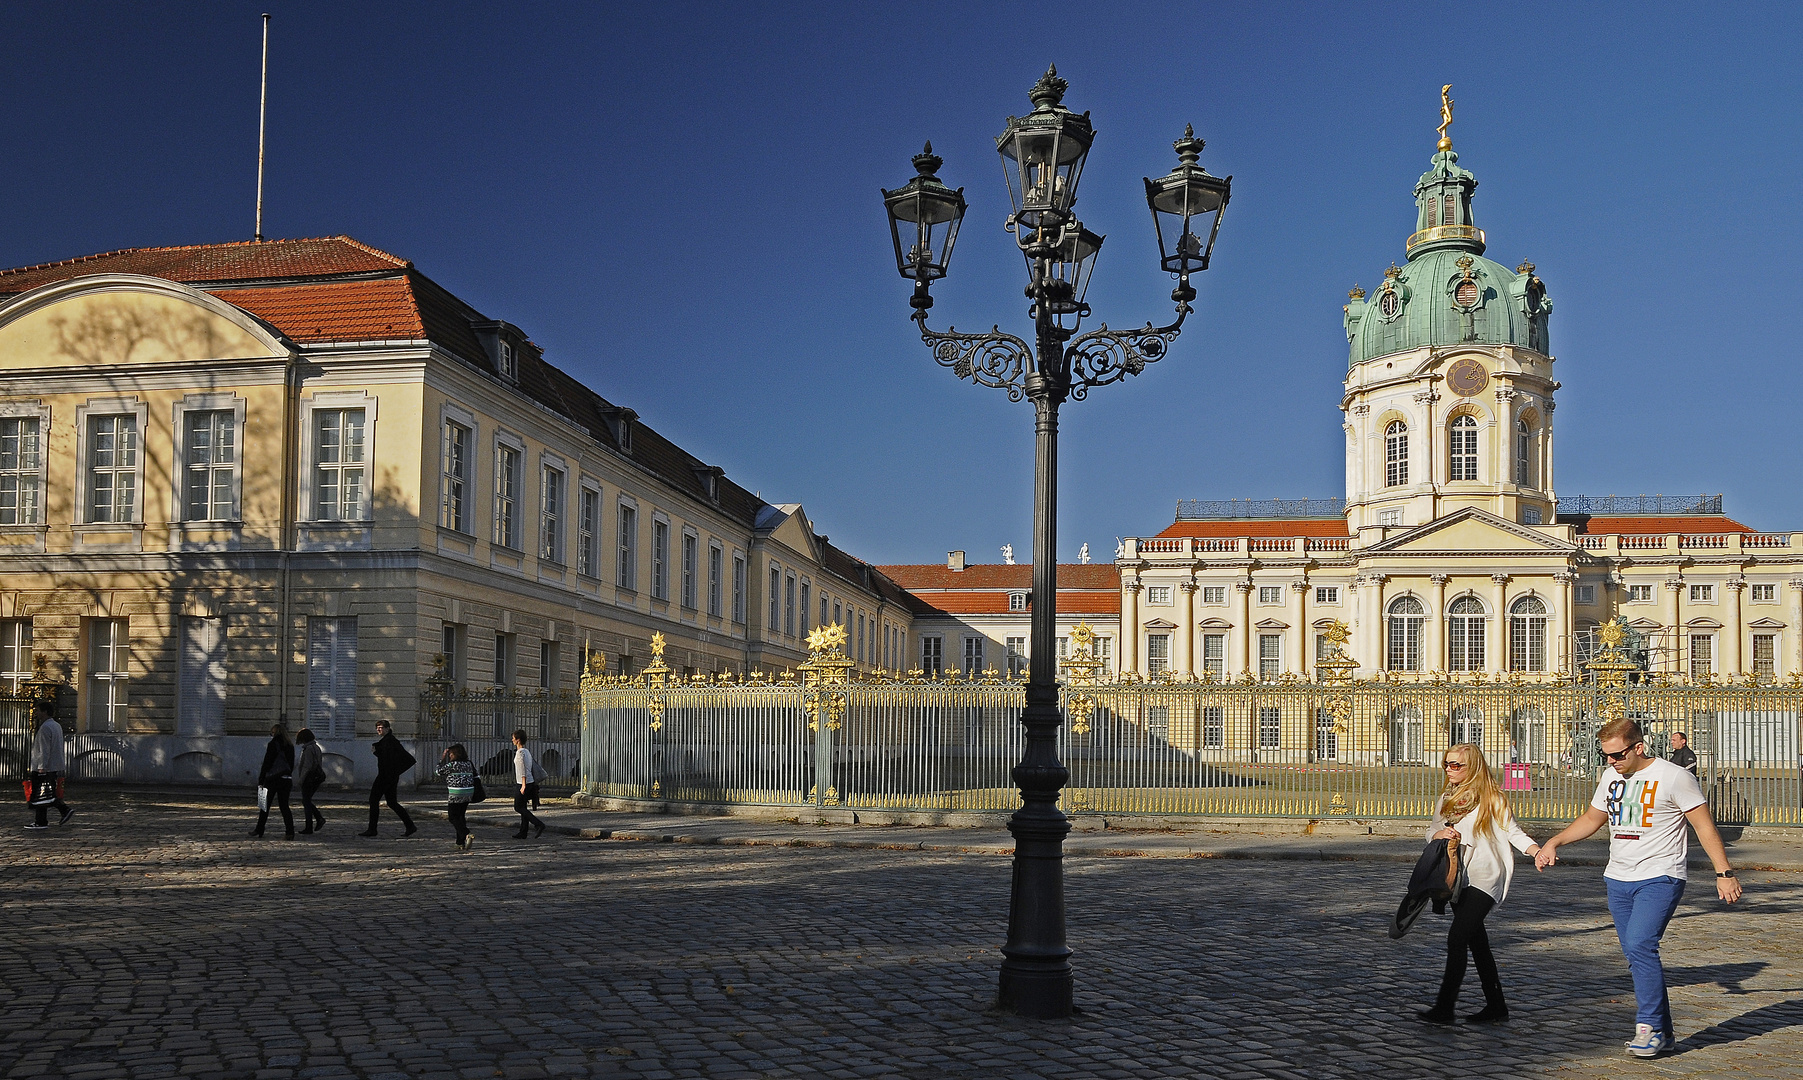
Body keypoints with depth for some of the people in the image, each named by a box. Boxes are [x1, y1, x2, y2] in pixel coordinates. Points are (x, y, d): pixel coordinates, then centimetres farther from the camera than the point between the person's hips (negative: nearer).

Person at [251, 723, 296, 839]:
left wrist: (261, 781, -7)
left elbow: (266, 763, -10)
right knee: (284, 806, 6)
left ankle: (259, 830, 18)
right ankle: (290, 831, -6)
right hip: (286, 780, 5)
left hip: (273, 779, -5)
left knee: (265, 805, 9)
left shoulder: (273, 744, -9)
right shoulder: (290, 746, 7)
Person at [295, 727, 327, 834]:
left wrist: (302, 779, -15)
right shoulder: (316, 747, 14)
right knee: (306, 801, 18)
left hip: (309, 778, -9)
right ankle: (319, 818, 4)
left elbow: (307, 765, -20)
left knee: (306, 802, -1)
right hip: (317, 777, 9)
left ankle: (309, 828, 1)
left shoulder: (308, 749, -15)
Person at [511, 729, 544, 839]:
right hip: (530, 782, 9)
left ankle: (538, 824, -14)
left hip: (525, 783, -9)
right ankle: (522, 833, 12)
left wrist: (523, 785, -20)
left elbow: (523, 770, -18)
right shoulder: (527, 751, 15)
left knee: (518, 807, -4)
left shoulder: (520, 752, -13)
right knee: (523, 807, 11)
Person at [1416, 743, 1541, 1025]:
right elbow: (1431, 831, 14)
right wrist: (1440, 833, -9)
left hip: (1483, 877, -7)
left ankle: (1444, 1007, -13)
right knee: (1476, 942, 12)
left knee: (1457, 938, -15)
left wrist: (1536, 850, -23)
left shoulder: (1490, 798, -5)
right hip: (1458, 877, 7)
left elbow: (1513, 832, -6)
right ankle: (1496, 1006, 21)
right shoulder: (1447, 797, 15)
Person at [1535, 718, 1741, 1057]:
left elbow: (1704, 826, -6)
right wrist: (1554, 842, 12)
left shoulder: (1674, 777, -9)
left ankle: (1649, 1026, -12)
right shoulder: (1611, 777, 11)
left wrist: (1724, 872, -10)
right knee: (1637, 954, 6)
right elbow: (1592, 818, 24)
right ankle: (1662, 1033, 15)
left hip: (1660, 878, -7)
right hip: (1618, 880, 7)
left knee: (1639, 944, -21)